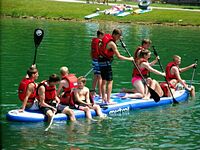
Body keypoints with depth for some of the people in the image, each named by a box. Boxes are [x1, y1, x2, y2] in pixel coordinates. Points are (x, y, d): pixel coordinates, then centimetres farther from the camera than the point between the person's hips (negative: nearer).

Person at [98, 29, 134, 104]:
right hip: (106, 61, -10)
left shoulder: (107, 37, 6)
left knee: (104, 81, 16)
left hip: (101, 60, 10)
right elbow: (119, 56, -20)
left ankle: (104, 98, 22)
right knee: (110, 81, -7)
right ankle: (108, 100, -10)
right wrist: (129, 59, -9)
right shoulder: (112, 44, -19)